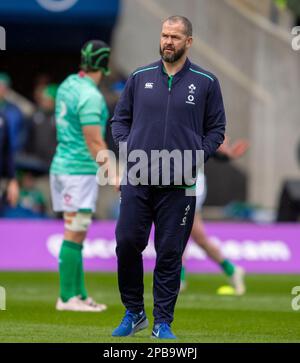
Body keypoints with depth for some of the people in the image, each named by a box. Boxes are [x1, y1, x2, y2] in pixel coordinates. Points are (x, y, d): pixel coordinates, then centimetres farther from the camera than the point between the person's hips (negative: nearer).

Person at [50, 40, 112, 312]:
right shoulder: (90, 97, -18)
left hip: (62, 165, 9)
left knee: (76, 235, 12)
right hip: (80, 171, -9)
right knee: (74, 235, -6)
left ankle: (80, 294, 15)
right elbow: (94, 143, -19)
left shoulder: (69, 84, 9)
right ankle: (67, 297, -4)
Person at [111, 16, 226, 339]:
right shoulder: (140, 78, 7)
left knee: (169, 254, 1)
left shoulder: (205, 82, 3)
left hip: (178, 183, -1)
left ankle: (163, 322, 10)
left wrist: (195, 159, -5)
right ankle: (133, 313, 14)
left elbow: (216, 129, 7)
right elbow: (120, 118, 15)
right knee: (127, 243, -3)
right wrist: (127, 148, -1)